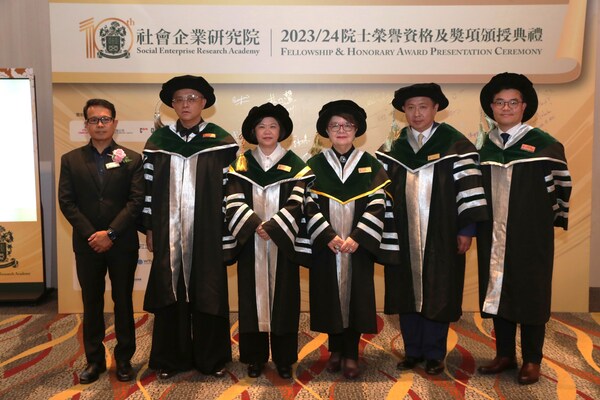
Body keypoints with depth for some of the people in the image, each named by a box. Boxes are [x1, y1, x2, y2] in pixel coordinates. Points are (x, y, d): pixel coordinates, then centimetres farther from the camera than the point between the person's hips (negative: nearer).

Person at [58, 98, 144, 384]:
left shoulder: (132, 159, 0)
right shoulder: (71, 160, 6)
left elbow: (137, 200, -7)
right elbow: (66, 201, 0)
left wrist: (111, 233, -14)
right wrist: (91, 234, -10)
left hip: (123, 243, -1)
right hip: (86, 243, 2)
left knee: (123, 302, 8)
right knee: (91, 303, 10)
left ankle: (124, 359, 20)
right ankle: (94, 360, 22)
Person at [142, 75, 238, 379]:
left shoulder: (221, 140, 0)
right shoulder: (158, 140, 6)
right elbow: (149, 187, 8)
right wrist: (149, 228, 5)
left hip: (207, 231, -1)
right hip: (169, 232, 2)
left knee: (207, 293, 6)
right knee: (170, 293, 7)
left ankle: (211, 358, 21)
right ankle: (171, 358, 22)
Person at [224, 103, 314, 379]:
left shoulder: (294, 165, 2)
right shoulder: (242, 164, 6)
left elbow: (296, 204, -7)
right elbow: (234, 202, -4)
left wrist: (271, 228, -18)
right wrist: (256, 225, -19)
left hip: (282, 243, -1)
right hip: (251, 243, 1)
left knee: (283, 297, 4)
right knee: (253, 296, 5)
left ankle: (284, 358, 16)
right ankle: (256, 357, 18)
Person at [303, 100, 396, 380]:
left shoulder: (370, 165, 3)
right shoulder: (314, 165, 4)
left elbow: (377, 206, -3)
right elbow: (309, 205, -3)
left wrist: (357, 237, -15)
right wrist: (328, 236, -15)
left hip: (359, 246, 0)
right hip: (325, 246, 0)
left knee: (356, 296, 4)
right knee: (329, 296, 7)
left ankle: (351, 353, 16)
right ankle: (335, 348, 24)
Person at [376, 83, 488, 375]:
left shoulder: (455, 145, -4)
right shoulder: (392, 148, 6)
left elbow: (468, 186, -6)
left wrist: (466, 229, -10)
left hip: (441, 237, -3)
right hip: (404, 238, 3)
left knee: (437, 294, 5)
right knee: (407, 293, 10)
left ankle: (434, 354, 21)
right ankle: (412, 351, 25)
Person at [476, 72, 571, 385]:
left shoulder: (543, 143, -6)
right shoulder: (485, 145, 6)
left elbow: (562, 182, 0)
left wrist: (552, 216, 1)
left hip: (531, 235, -4)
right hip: (493, 234, 4)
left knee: (530, 293, 5)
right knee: (497, 290, 10)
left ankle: (532, 360, 19)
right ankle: (505, 354, 24)